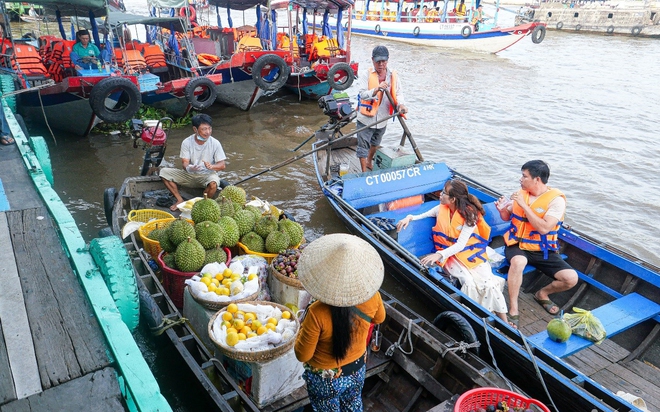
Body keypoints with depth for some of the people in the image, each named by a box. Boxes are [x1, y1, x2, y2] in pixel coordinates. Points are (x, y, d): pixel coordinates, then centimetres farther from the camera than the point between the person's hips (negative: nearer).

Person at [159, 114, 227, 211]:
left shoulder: (215, 143, -13)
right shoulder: (187, 142, -9)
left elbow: (222, 165, -11)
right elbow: (185, 162, -10)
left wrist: (211, 166, -34)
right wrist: (189, 168, -35)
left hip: (207, 175, -3)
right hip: (190, 175, 3)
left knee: (213, 183, -38)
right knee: (164, 172, -13)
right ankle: (180, 200, -2)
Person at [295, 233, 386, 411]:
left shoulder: (317, 314, -38)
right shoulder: (372, 297, -25)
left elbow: (302, 355, -22)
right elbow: (379, 318, -1)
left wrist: (304, 327, -7)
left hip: (326, 380, -3)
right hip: (358, 371, 3)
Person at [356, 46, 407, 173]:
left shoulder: (393, 76, -2)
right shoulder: (366, 76, -13)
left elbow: (398, 93, -4)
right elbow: (362, 94, -25)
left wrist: (400, 104, -26)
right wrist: (377, 89, -42)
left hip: (382, 119, 5)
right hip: (366, 119, -4)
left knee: (375, 144, 27)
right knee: (363, 146, 2)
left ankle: (369, 162, 52)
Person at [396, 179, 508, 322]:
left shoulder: (469, 213, -14)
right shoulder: (442, 208, -1)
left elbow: (461, 245, -20)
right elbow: (424, 215, 17)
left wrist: (439, 254, -33)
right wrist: (410, 217, -7)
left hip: (471, 253, -2)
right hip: (451, 255, 2)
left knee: (489, 284, -21)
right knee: (469, 282, -26)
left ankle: (504, 322, -6)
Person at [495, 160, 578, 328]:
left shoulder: (556, 199, -12)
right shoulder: (521, 193, 3)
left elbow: (544, 228, -25)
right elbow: (508, 217, 16)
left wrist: (523, 205, -24)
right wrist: (502, 209, -8)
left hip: (542, 250, -1)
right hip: (517, 245, 1)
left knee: (571, 278, -17)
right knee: (518, 261, -35)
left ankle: (542, 294, 15)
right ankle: (513, 310, -22)